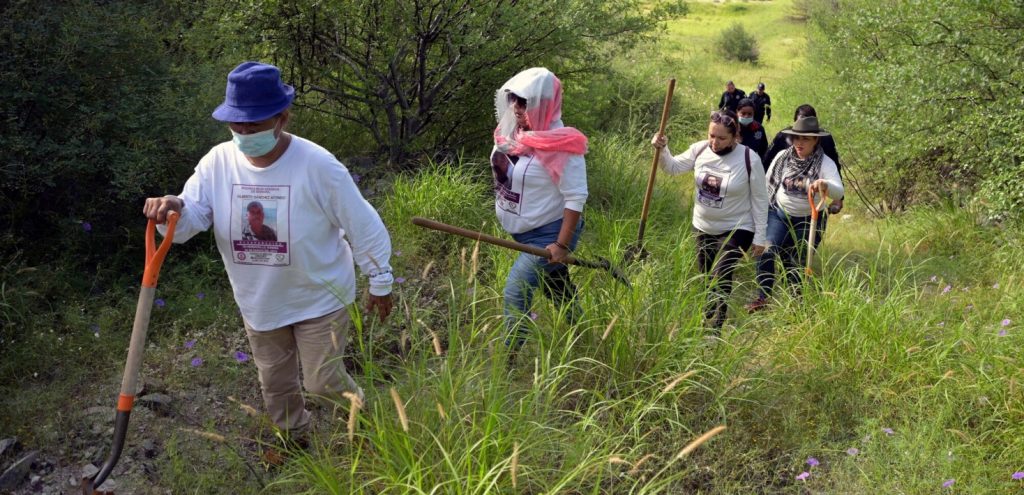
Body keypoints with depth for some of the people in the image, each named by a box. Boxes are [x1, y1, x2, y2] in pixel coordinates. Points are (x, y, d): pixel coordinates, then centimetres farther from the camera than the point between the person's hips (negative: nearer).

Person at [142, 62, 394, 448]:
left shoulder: (317, 166, -25)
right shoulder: (218, 162, -14)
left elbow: (362, 226, -16)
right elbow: (192, 218, -20)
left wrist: (380, 282, -8)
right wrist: (174, 210, -45)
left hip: (319, 299, -4)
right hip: (258, 302, 4)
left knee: (323, 382, 6)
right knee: (275, 383, 22)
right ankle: (292, 437, 50)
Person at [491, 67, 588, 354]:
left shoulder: (560, 145, -27)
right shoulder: (514, 131, -4)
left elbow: (576, 198, -25)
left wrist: (562, 245, -25)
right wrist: (506, 217, 18)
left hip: (550, 233, -8)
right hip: (523, 232, 8)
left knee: (515, 292, -15)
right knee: (556, 289, 25)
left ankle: (509, 358, -3)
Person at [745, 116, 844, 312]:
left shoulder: (825, 163, -18)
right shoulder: (783, 157, -8)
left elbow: (839, 191, -34)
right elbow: (768, 183, 6)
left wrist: (825, 185, -57)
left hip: (807, 221, -2)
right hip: (779, 214, 2)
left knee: (795, 264, 7)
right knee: (767, 251, -21)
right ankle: (762, 297, -17)